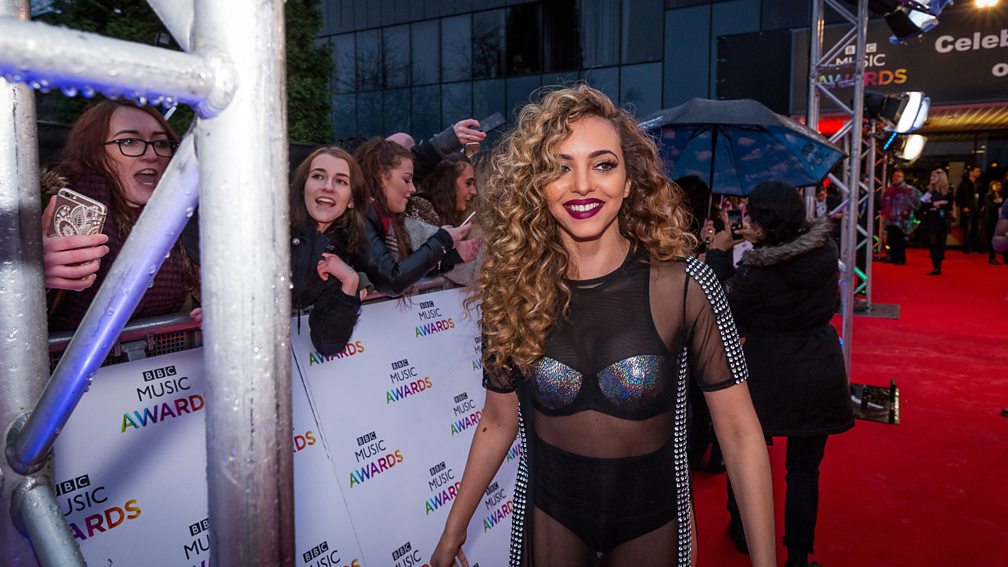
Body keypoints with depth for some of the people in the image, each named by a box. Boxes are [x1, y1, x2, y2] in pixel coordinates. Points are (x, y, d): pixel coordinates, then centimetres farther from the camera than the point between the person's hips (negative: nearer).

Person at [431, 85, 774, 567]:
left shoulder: (684, 287, -19)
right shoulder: (512, 291, -12)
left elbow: (739, 433, -14)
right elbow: (498, 420, 0)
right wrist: (454, 528, 6)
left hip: (651, 520, -1)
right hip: (549, 514, 1)